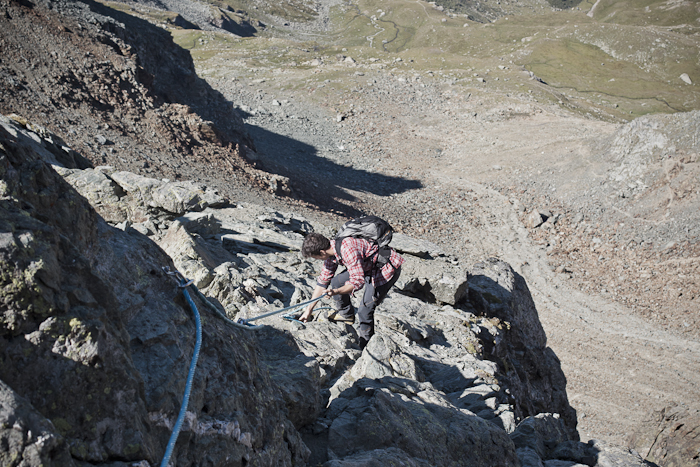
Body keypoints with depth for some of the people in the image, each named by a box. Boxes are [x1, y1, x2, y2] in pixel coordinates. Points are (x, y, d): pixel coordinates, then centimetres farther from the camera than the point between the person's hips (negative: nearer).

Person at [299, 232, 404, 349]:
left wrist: (336, 292, -49)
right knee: (337, 282, 10)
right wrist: (309, 310, 9)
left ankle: (365, 346, 6)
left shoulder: (348, 249, -34)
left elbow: (358, 282, -36)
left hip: (387, 268, -9)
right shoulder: (330, 252, -4)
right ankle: (346, 314, 32)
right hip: (367, 267, 9)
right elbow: (323, 281, 6)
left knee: (365, 309, -13)